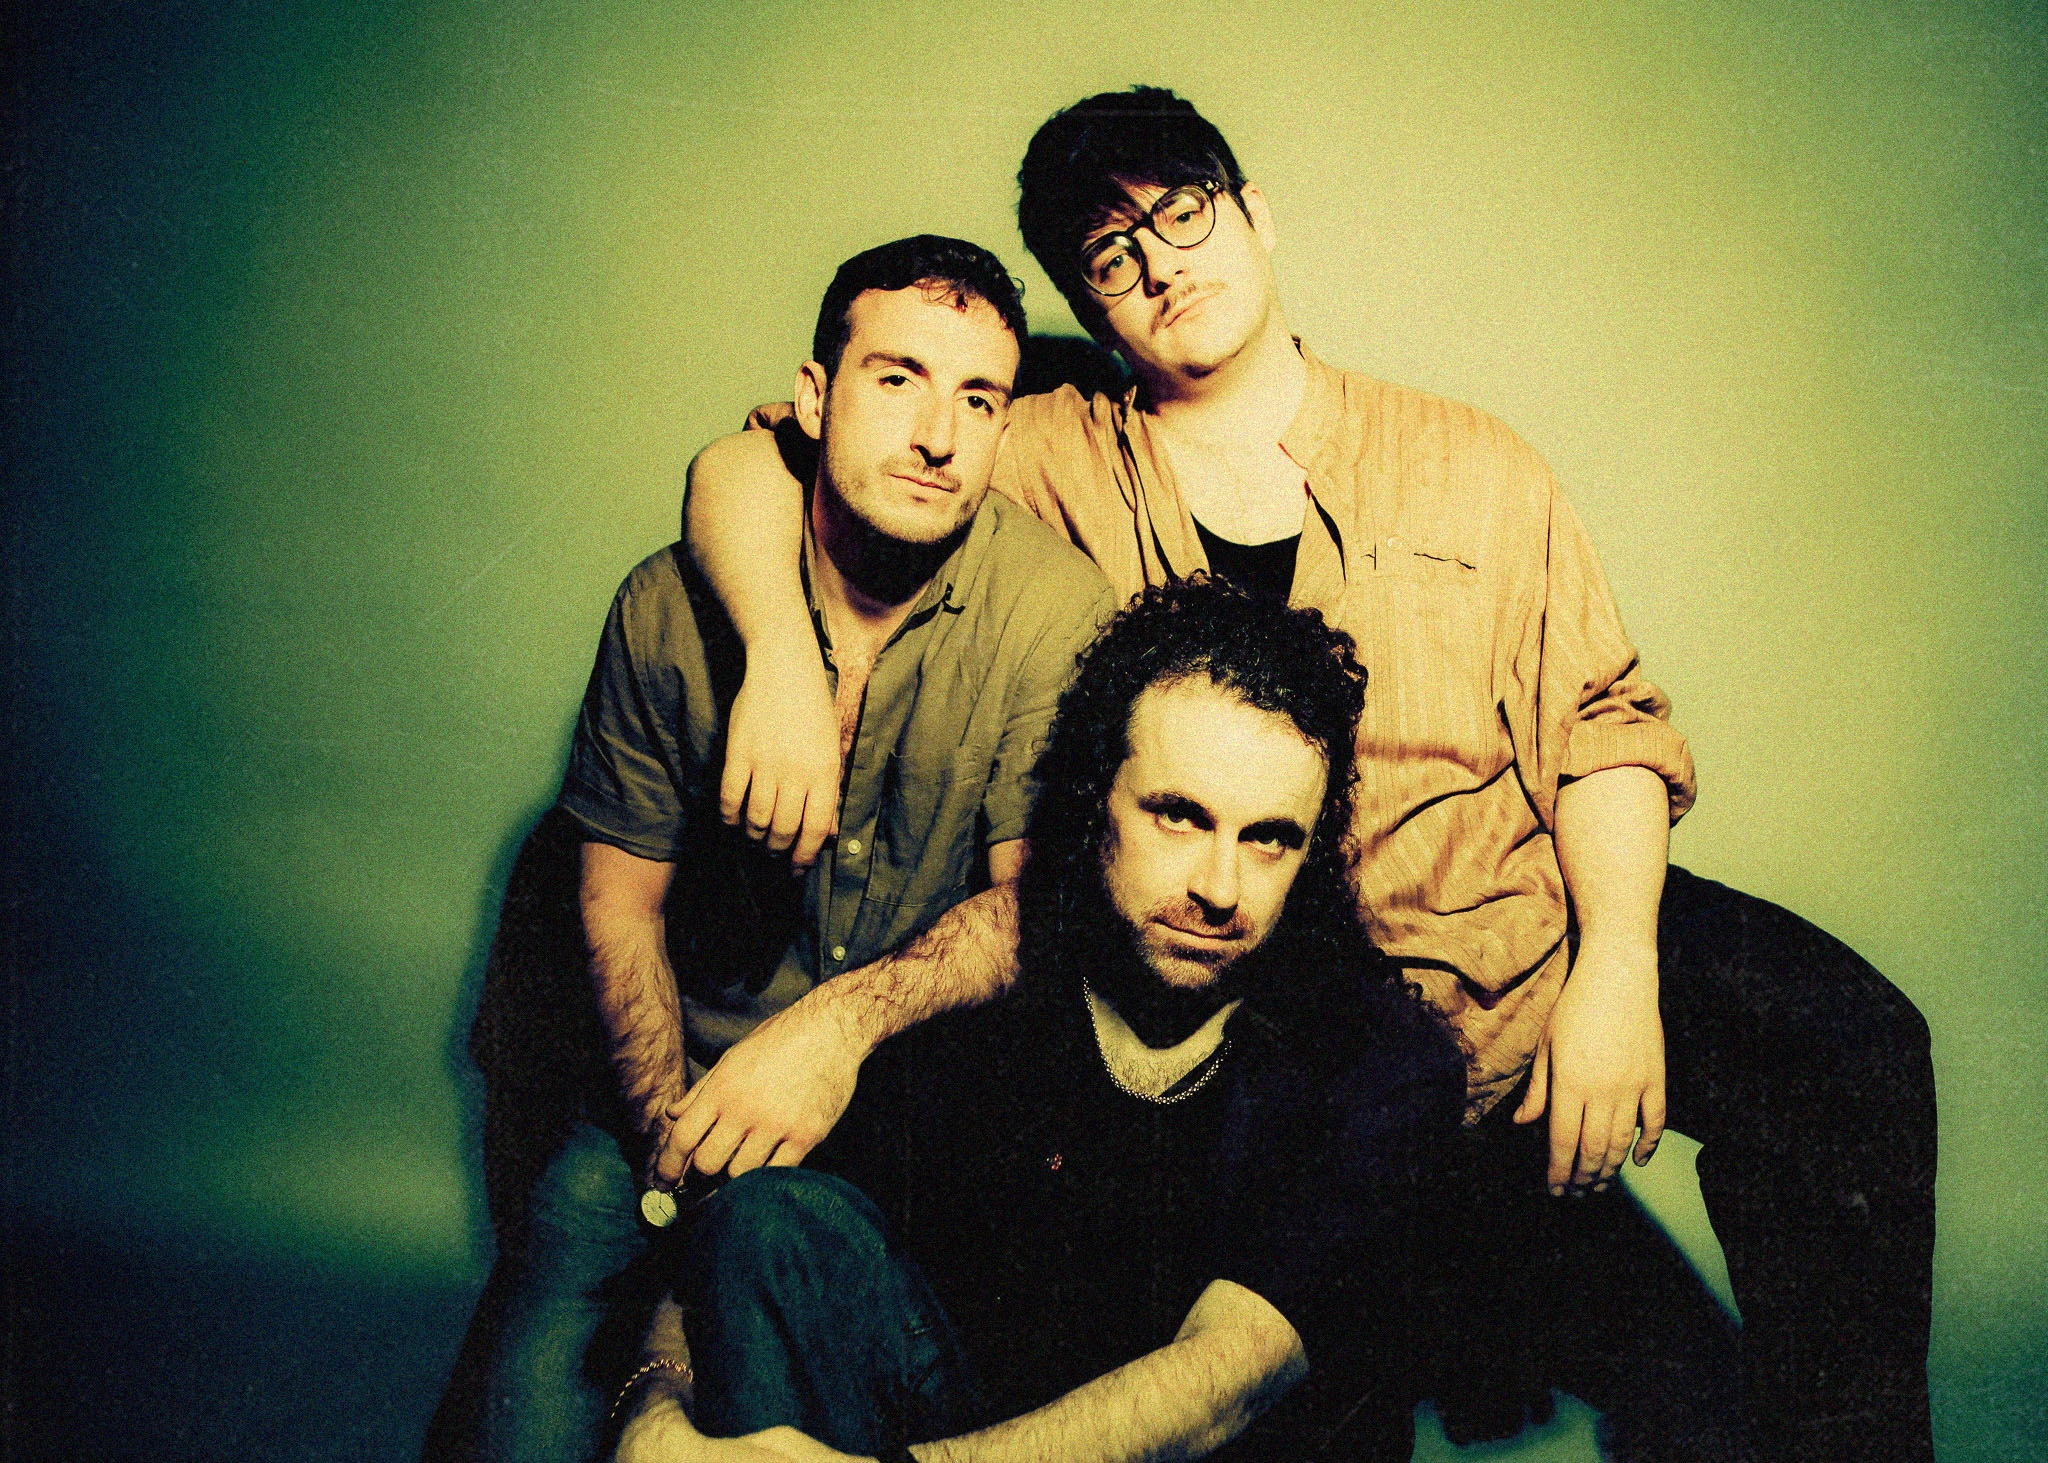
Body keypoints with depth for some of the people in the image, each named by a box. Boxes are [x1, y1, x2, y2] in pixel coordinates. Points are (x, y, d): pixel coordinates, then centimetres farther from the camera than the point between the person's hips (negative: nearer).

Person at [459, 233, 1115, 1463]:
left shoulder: (1057, 607, -12)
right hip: (697, 1070, 2)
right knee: (548, 1359, -18)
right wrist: (672, 1127, -10)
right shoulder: (671, 605, -4)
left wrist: (851, 1019, -25)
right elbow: (622, 902, 2)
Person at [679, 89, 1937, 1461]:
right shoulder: (1057, 465, 6)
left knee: (1844, 1035, -20)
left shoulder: (1473, 468, 11)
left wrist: (1617, 964, -10)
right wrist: (785, 664, -17)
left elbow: (1603, 720, 8)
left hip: (1532, 925, 3)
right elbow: (743, 467, 4)